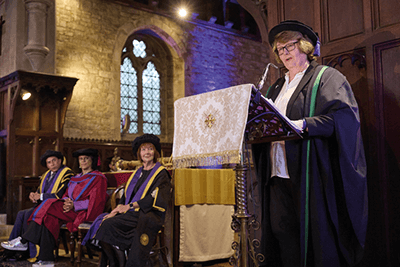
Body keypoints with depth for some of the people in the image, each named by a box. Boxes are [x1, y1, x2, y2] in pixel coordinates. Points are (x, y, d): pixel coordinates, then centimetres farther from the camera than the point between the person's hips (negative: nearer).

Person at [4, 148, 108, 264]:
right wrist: (66, 202, -8)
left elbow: (96, 201, -10)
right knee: (49, 218, -24)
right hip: (71, 210, 7)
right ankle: (46, 259, -28)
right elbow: (67, 195, 17)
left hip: (83, 212, -7)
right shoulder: (76, 178, 24)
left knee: (48, 207, -23)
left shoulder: (98, 178, 0)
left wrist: (74, 205, -19)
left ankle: (24, 241, -19)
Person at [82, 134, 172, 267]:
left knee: (109, 225, -27)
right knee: (104, 222, -20)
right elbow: (126, 195, 17)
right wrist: (118, 208, -3)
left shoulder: (161, 173, 1)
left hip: (148, 215, -6)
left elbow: (154, 198, -11)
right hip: (132, 213, 6)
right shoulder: (138, 173, 22)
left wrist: (130, 206, -16)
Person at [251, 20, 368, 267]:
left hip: (309, 174, -6)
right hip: (278, 173, 6)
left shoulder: (327, 77, 5)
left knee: (314, 237, -5)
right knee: (283, 235, 2)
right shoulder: (276, 87, 25)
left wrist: (303, 124, -24)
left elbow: (343, 117, -11)